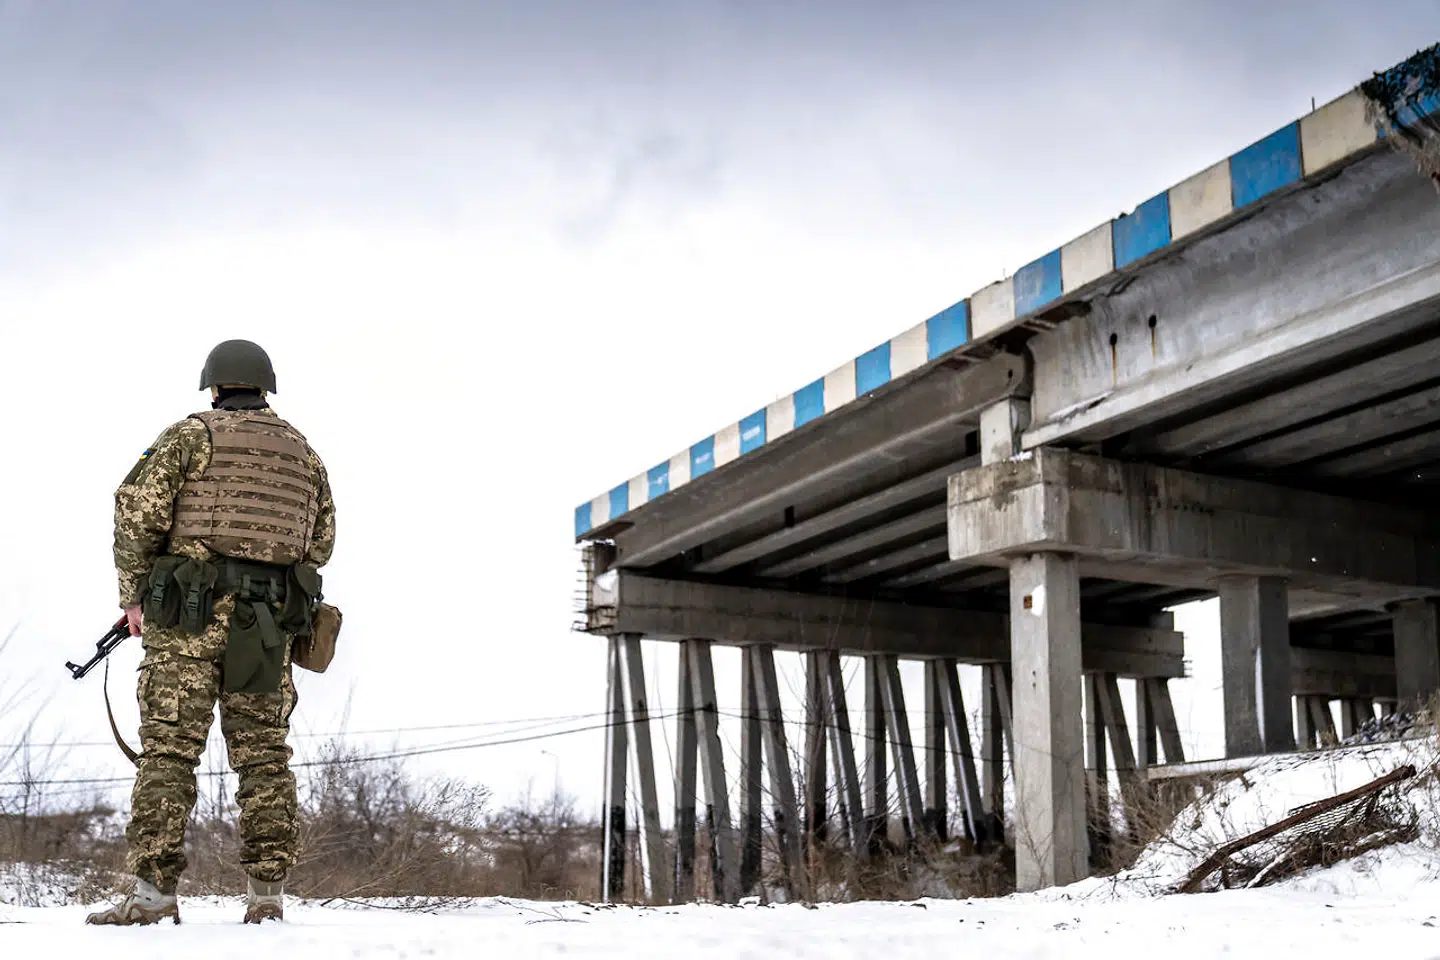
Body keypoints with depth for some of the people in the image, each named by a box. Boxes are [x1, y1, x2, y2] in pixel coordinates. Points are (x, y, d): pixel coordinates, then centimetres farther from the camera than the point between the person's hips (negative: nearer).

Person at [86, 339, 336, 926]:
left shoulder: (192, 434, 5)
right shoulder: (303, 451, 18)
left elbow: (139, 509, -5)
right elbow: (322, 539, 16)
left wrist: (134, 593, 2)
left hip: (191, 614, -4)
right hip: (271, 623, 4)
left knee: (169, 748, -4)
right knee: (264, 755, 7)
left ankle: (153, 892, -8)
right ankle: (266, 893, 5)